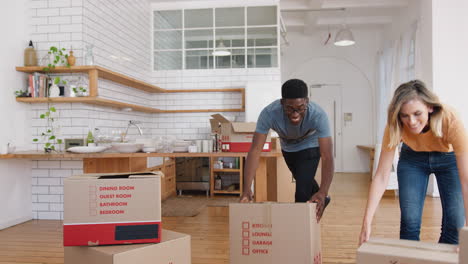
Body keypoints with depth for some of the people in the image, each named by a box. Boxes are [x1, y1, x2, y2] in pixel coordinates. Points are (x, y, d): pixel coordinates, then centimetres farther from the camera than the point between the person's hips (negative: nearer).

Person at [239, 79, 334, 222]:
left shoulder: (318, 115, -42)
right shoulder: (269, 113, -40)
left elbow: (327, 156, -45)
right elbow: (255, 150, -43)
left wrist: (323, 192, -59)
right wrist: (247, 189, -52)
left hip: (310, 147, -3)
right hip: (288, 148, 3)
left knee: (302, 190, -18)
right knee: (303, 182, 25)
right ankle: (322, 200, 56)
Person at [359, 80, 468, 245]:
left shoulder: (450, 121, -37)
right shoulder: (395, 127, -31)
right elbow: (381, 176, -29)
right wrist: (367, 222, -37)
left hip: (449, 159, -1)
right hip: (412, 159, 1)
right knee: (409, 221, -9)